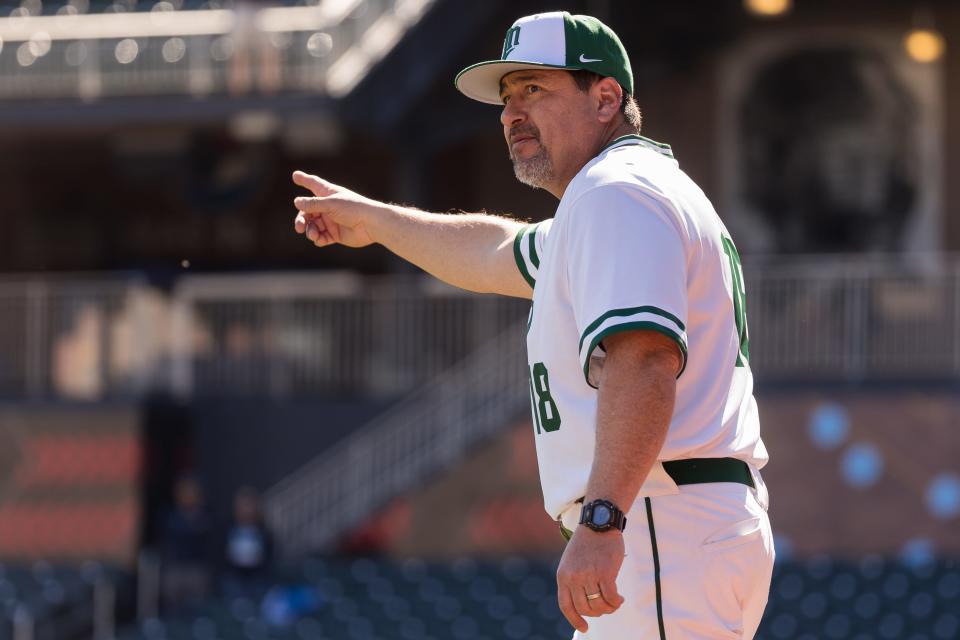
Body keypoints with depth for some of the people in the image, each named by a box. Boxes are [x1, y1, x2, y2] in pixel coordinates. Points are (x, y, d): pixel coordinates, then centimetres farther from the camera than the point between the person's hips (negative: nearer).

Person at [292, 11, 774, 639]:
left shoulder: (617, 193, -8)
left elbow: (642, 358, -24)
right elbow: (499, 253, 46)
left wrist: (602, 521, -33)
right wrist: (376, 221, 56)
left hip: (669, 534, -11)